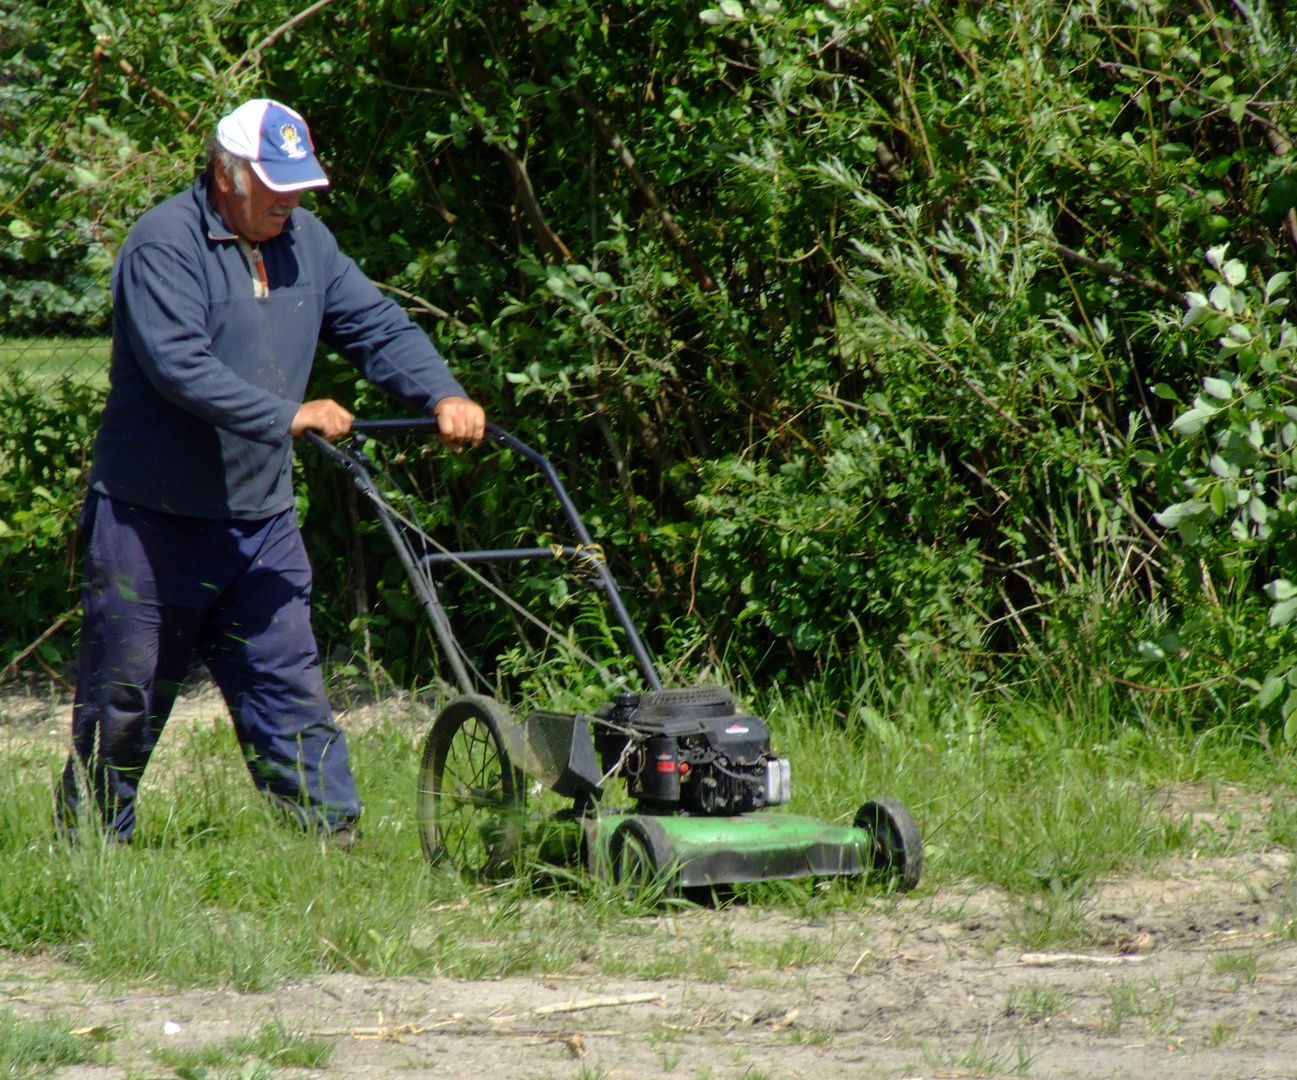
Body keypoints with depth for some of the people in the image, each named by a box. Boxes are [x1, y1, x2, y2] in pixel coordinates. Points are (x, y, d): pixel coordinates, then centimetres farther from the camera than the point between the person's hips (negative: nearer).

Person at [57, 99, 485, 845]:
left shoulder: (305, 242, 8)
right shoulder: (164, 246, -15)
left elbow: (377, 325, 7)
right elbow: (180, 365, -26)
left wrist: (443, 395, -10)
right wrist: (288, 416, -30)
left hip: (262, 524, 6)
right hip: (154, 523, -6)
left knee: (289, 686, 1)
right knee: (123, 703, 4)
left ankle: (335, 835, 0)